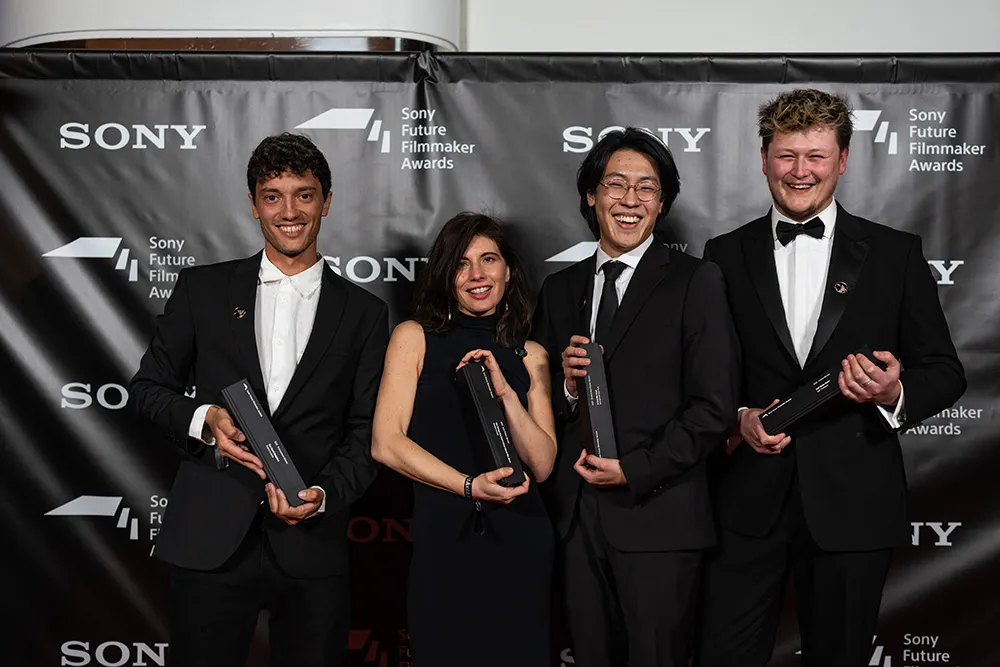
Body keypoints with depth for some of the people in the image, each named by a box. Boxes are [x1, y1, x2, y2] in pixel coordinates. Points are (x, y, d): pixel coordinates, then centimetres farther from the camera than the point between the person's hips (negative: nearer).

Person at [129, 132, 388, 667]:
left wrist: (324, 495, -12)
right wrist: (203, 420, -10)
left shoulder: (364, 313, 8)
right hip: (209, 540, 0)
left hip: (312, 547, 0)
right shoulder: (202, 288, 7)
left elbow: (366, 432, 5)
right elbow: (148, 387, 10)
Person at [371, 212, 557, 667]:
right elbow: (386, 444, -5)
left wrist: (504, 391, -9)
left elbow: (542, 466, 3)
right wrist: (470, 485, -13)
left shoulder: (530, 356, 10)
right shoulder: (414, 338, 4)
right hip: (442, 536, -2)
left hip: (518, 540, 2)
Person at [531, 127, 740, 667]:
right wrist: (567, 385, -7)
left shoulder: (696, 283, -3)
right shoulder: (560, 288, 12)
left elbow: (715, 408, -8)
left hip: (656, 517, -4)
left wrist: (635, 470, -12)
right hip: (577, 517, 4)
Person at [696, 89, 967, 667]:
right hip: (748, 504, 1)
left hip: (852, 505, 0)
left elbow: (946, 373, 3)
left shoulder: (896, 253, 3)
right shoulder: (726, 255, 6)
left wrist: (894, 393, -17)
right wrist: (740, 417, -10)